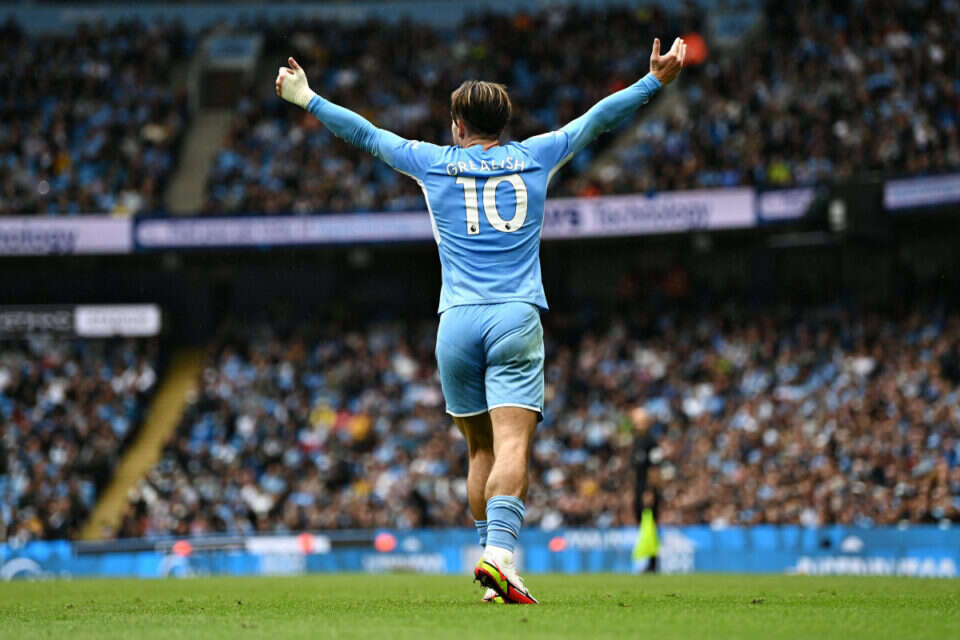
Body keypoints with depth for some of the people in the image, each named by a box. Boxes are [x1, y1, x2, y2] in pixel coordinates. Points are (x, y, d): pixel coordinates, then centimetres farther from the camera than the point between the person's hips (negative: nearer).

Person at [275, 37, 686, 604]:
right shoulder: (535, 156, 13)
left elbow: (364, 133, 23)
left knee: (481, 449, 11)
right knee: (512, 445, -14)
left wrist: (308, 99, 36)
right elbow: (598, 118, 20)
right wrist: (656, 81, 28)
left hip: (457, 322, 1)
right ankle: (499, 554, -34)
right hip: (517, 319, -1)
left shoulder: (434, 163, 13)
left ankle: (497, 562, 10)